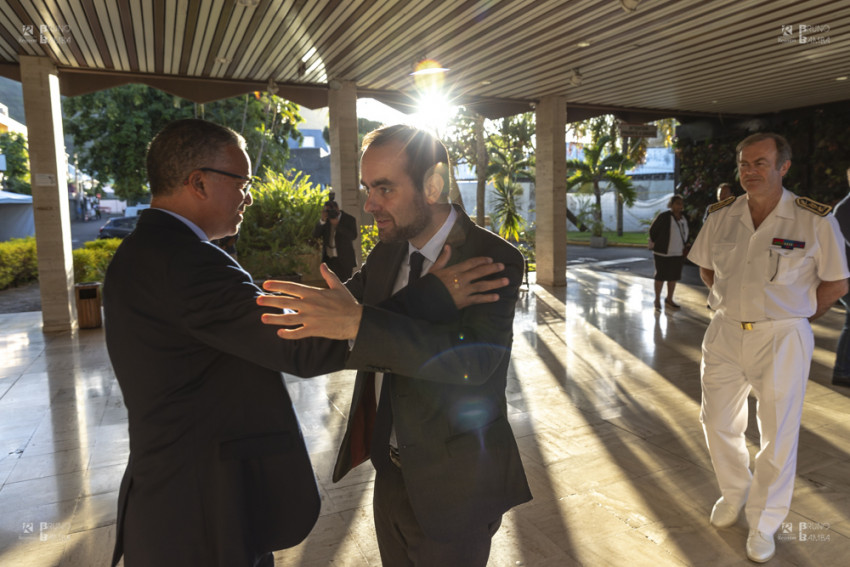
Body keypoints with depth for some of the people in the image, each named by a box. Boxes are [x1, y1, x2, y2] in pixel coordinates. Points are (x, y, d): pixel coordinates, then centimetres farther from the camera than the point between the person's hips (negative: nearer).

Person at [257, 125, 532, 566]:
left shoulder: (494, 260, -21)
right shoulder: (387, 252, 1)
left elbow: (475, 359, -35)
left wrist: (358, 324, -44)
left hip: (453, 485, -6)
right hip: (390, 471, 7)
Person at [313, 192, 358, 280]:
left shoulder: (349, 219, -2)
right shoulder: (326, 220, 9)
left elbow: (353, 236, -15)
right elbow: (315, 235, 0)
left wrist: (337, 224, -20)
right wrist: (322, 220, -14)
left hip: (344, 260, -3)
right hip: (329, 260, 4)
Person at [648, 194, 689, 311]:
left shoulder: (683, 219, 8)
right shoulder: (664, 217, -13)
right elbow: (652, 230, -5)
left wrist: (685, 246, 12)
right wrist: (655, 245, -2)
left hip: (678, 253, 6)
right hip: (663, 253, -6)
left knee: (674, 277, 12)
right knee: (661, 276, 3)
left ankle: (669, 300, 26)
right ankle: (657, 300, 16)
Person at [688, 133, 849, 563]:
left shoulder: (815, 220, -12)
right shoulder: (721, 216, -1)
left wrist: (793, 319, 0)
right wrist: (727, 305, 8)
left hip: (783, 340, -3)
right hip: (725, 333, 4)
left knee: (778, 437, 7)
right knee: (718, 423, 14)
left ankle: (763, 524, 28)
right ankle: (734, 492, 42)